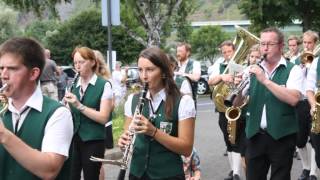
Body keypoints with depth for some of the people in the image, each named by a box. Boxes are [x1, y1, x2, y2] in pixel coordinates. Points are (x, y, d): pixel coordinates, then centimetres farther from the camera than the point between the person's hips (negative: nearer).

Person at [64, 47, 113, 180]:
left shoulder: (104, 85, -8)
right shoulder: (73, 85, 8)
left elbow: (104, 118, -15)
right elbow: (71, 112, 14)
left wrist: (79, 105, -22)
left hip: (93, 141, -4)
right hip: (73, 139, 4)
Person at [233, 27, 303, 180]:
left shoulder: (293, 70, -2)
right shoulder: (253, 70, 9)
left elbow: (293, 99, -19)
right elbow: (236, 104, 9)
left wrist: (265, 80, -21)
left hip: (282, 136, -3)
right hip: (255, 136, 3)